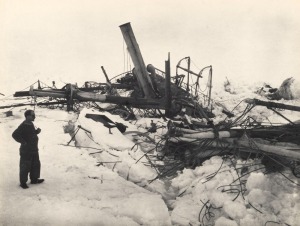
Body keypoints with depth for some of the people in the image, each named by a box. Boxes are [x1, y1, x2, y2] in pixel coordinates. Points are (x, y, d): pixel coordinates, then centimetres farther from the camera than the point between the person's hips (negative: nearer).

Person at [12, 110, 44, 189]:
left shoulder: (31, 124, 8)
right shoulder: (23, 126, -20)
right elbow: (15, 135, -25)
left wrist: (37, 131, 2)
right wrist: (23, 141, -23)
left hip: (34, 149, 9)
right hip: (26, 151, -9)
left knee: (36, 164, 17)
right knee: (25, 166, 1)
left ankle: (34, 179, 31)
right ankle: (23, 182, 12)